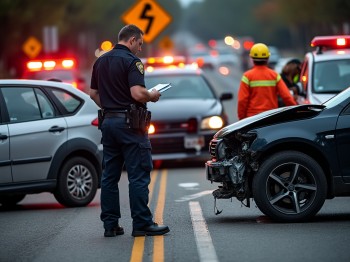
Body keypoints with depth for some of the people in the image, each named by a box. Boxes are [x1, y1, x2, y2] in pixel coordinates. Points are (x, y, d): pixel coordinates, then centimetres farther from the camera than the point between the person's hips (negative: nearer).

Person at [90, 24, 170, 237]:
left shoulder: (101, 62, 13)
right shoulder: (131, 61, -11)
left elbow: (93, 93, 17)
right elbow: (137, 93, -21)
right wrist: (152, 96, -3)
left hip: (108, 122, 8)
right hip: (129, 122, -8)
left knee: (109, 175, 9)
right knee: (139, 174, -4)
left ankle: (110, 224, 10)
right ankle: (142, 224, -4)